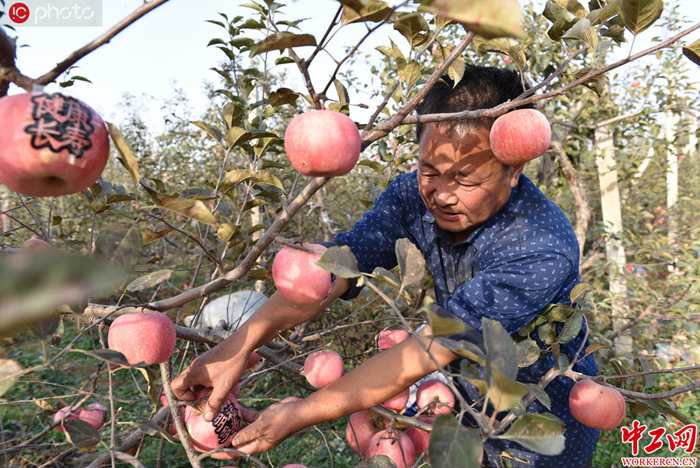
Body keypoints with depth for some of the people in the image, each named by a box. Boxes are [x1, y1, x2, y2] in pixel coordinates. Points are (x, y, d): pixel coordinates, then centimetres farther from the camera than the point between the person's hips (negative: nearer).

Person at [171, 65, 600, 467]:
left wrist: (306, 412, -32)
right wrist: (239, 347, -35)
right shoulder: (416, 195, -16)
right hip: (465, 396, 4)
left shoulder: (544, 250, -32)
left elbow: (432, 349, -34)